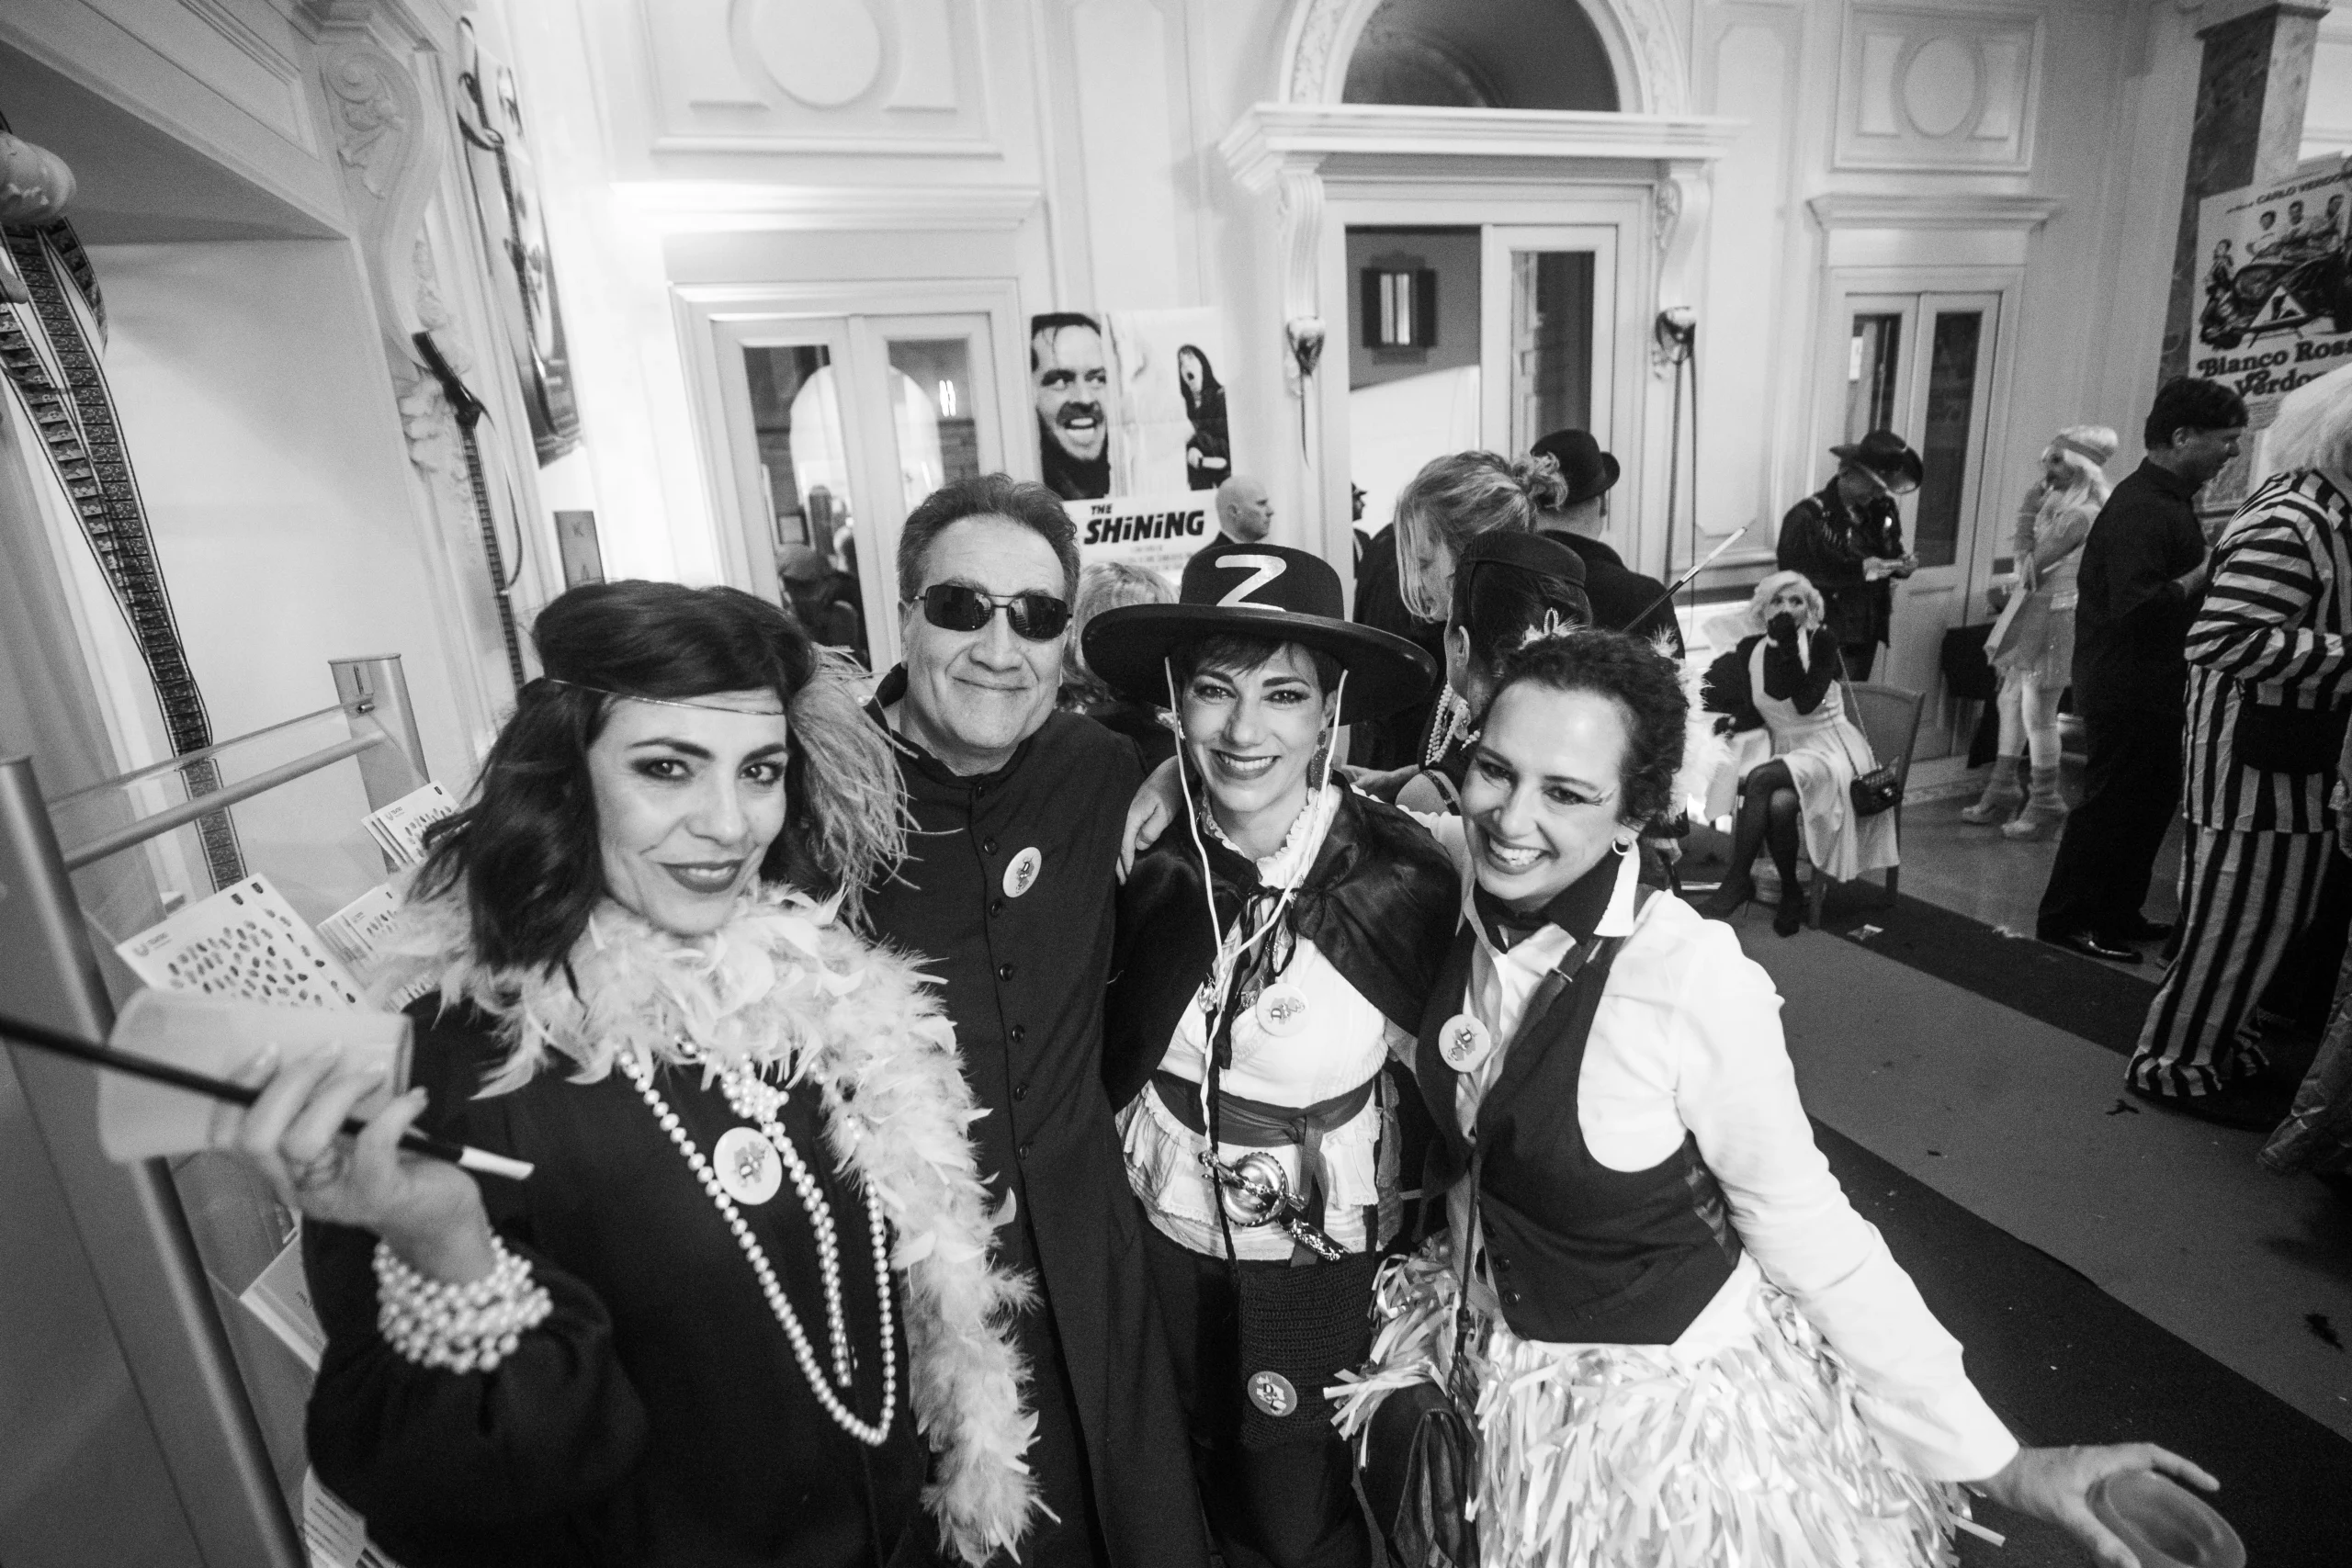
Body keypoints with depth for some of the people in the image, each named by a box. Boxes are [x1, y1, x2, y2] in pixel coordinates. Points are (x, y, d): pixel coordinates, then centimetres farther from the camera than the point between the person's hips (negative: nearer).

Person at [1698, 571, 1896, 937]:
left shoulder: (1822, 641, -8)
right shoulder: (1750, 648, 2)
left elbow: (1805, 703, -21)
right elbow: (1750, 710, 7)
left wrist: (1788, 645, -25)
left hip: (1827, 748, -3)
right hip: (1779, 747, 3)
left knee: (1761, 779, -34)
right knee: (1778, 803, -32)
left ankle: (1737, 881, -25)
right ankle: (1790, 892, -11)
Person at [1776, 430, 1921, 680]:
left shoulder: (1883, 510, 6)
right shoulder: (1807, 516, -15)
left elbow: (1891, 553, 21)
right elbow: (1793, 576, -21)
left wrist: (1902, 565, -3)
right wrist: (1858, 571, -25)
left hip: (1867, 635, 7)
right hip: (1824, 639, -6)